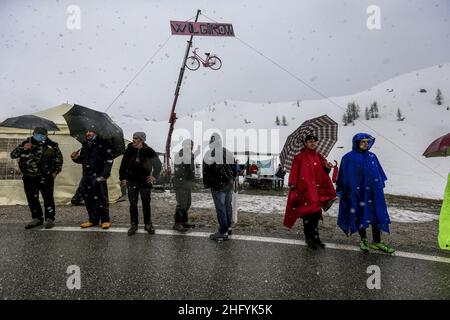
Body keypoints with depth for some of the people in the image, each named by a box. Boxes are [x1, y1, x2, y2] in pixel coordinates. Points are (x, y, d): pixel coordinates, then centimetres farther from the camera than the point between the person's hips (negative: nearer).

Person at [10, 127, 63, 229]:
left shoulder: (51, 145, 1)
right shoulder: (26, 143, 5)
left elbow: (58, 158, 12)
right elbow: (13, 155, 1)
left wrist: (56, 170, 4)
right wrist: (23, 149, -16)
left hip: (45, 177, -3)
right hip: (29, 177, 3)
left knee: (48, 198, -4)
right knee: (32, 199, 9)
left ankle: (50, 219, 7)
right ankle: (37, 218, 23)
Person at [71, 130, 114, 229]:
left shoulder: (103, 143, -3)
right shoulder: (85, 145, 18)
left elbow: (109, 160, -9)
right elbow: (81, 159, 25)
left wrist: (105, 174, -17)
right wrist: (75, 158, 2)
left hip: (98, 176, -6)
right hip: (86, 176, 6)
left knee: (101, 198, -4)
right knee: (88, 199, 9)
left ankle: (105, 220, 8)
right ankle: (93, 220, 21)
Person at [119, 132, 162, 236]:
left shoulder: (149, 151, -6)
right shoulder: (129, 150, -1)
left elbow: (158, 164, 2)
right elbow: (123, 164, 7)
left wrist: (154, 176, -3)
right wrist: (123, 178, 5)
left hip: (145, 181, -1)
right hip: (132, 181, 2)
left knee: (146, 204, 8)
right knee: (133, 204, 5)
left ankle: (148, 224, 20)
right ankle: (134, 224, 18)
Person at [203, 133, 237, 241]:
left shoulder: (209, 154, -11)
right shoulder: (229, 153, 8)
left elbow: (206, 172, -8)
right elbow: (234, 170, 14)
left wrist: (206, 184, 4)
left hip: (217, 186, -6)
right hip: (229, 185, 6)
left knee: (220, 208, -1)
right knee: (228, 205, 16)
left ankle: (223, 232, 4)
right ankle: (228, 226, 28)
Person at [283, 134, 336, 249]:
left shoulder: (320, 157, 13)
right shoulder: (299, 157, -3)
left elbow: (323, 174, 16)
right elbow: (294, 173, -7)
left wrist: (327, 168, -4)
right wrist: (293, 186, -15)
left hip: (317, 190, 5)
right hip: (304, 189, -5)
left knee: (316, 213, 8)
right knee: (307, 214, 0)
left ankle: (315, 236, 20)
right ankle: (309, 238, 13)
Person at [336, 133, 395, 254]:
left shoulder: (372, 156, 8)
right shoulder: (348, 158, -7)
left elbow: (379, 174, 15)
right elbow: (344, 178, -6)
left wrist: (380, 187, 12)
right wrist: (344, 193, -6)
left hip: (373, 193, 4)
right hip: (356, 194, -4)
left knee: (377, 216, 7)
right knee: (360, 216, 8)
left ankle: (377, 242, 21)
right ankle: (363, 240, 28)